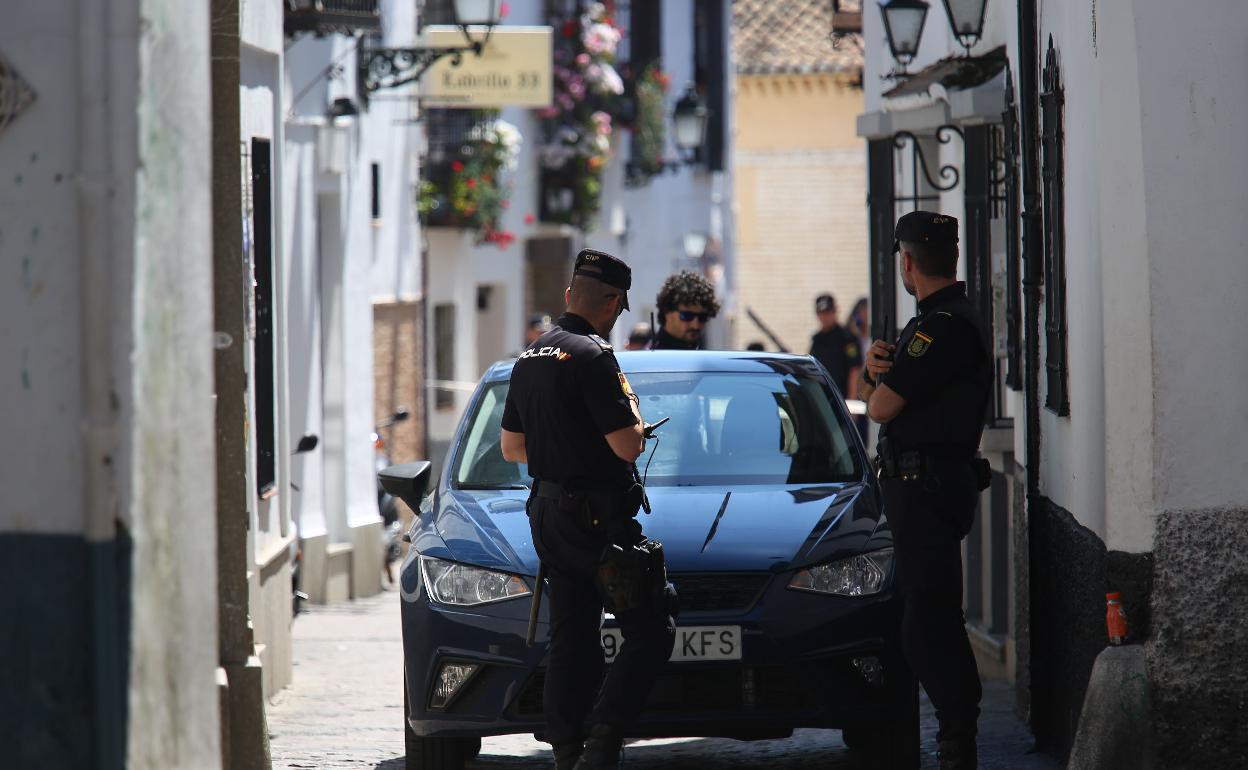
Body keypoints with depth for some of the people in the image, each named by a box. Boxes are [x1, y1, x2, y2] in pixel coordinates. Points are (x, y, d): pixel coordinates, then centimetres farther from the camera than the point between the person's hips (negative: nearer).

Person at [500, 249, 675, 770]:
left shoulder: (530, 358, 12)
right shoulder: (592, 357, -16)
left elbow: (511, 447, 21)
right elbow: (627, 446, -20)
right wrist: (633, 418, 1)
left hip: (547, 513, 9)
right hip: (597, 519, -9)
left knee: (569, 642, 12)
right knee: (650, 633, -6)